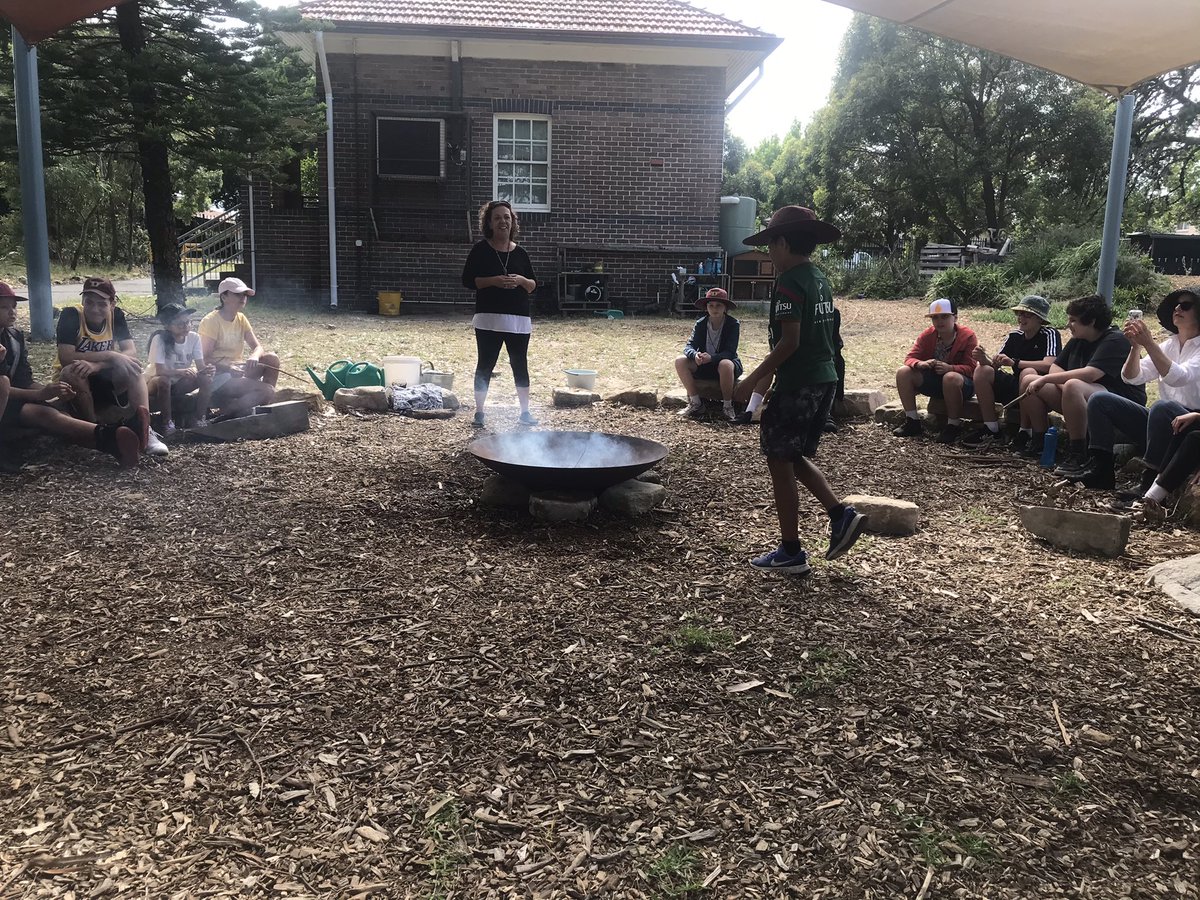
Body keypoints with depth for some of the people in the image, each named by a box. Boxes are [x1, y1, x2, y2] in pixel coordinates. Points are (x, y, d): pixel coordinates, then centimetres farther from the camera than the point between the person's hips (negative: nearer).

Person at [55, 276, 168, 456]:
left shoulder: (116, 316, -9)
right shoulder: (71, 315, -19)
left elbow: (131, 353, -20)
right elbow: (66, 357, -30)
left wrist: (96, 365, -36)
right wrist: (110, 356, -35)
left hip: (103, 380, 3)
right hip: (73, 380, -3)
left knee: (131, 368, -26)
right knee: (73, 372, -36)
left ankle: (143, 431, -34)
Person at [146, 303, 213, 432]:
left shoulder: (194, 337, -11)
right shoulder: (159, 339, -23)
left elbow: (200, 366, -14)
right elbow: (159, 370, -30)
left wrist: (205, 370, -38)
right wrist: (181, 371, -46)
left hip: (179, 382, 4)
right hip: (155, 380, -4)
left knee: (206, 379, -21)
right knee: (163, 381, -38)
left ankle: (199, 418, -10)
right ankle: (167, 421, -20)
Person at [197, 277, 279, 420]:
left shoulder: (241, 319, 8)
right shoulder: (210, 322, -13)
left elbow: (258, 347, 2)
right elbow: (204, 359, -15)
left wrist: (254, 357, -21)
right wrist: (227, 368, -31)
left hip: (237, 370, 7)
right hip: (218, 376, -7)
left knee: (272, 359, -16)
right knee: (266, 390, -24)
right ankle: (224, 412, -8)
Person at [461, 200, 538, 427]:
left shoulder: (520, 252, 9)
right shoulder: (481, 250, 1)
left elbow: (534, 285, 12)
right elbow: (467, 280, -4)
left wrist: (521, 280, -9)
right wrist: (493, 281, -16)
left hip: (519, 319, 3)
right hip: (489, 318, -3)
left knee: (520, 365, 7)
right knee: (485, 365, 1)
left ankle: (525, 412, 16)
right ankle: (479, 413, 9)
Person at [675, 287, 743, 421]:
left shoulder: (733, 324, -14)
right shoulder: (701, 323, -4)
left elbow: (730, 352, -20)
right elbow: (689, 345, -10)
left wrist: (711, 357, -39)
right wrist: (695, 355, -36)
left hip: (725, 362, -4)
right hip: (703, 366, 4)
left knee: (726, 364, -40)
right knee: (680, 361, -20)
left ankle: (728, 406, -21)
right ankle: (696, 403, -14)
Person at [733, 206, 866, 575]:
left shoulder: (789, 283, -15)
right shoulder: (820, 279, 13)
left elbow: (789, 342, -21)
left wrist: (751, 381, -17)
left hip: (797, 384, -9)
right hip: (825, 379, 9)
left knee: (780, 463, 1)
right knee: (795, 457, 21)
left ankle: (791, 552, 6)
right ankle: (841, 515, 10)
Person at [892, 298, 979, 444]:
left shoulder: (968, 336, -13)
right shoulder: (927, 335, -1)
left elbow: (970, 368, -18)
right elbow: (910, 358, -4)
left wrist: (949, 368, -38)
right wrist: (920, 364, -30)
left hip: (963, 384, -5)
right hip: (933, 379, 5)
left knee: (951, 378, -41)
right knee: (903, 372, -16)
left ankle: (953, 426, -24)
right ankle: (912, 421, -10)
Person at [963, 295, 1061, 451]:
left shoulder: (1050, 334, -10)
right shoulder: (1015, 335, 6)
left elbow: (1048, 365, -26)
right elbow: (995, 364, 2)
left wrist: (1014, 363, -31)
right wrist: (984, 360, -21)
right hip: (1015, 386, 6)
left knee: (1028, 373, -36)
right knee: (982, 371, -13)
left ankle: (1025, 434, -25)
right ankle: (992, 432, -13)